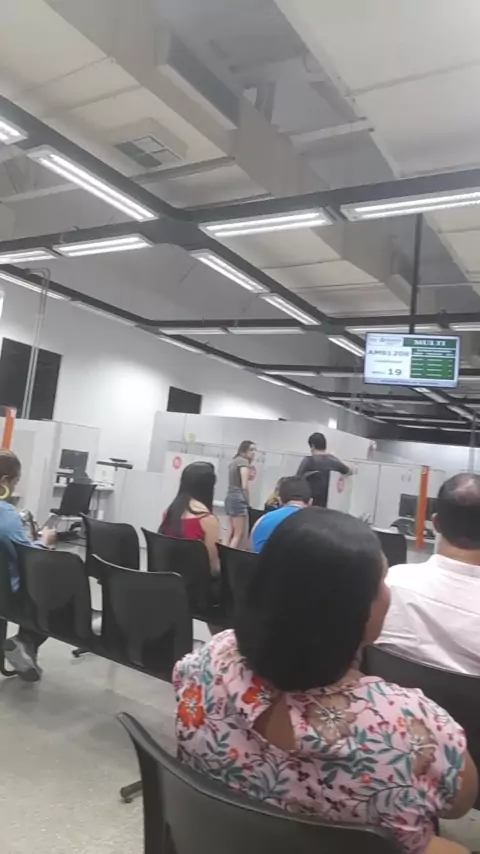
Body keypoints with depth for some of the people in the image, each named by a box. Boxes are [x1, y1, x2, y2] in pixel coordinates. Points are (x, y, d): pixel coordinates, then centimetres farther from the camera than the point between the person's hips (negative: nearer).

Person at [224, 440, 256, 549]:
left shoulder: (234, 461, 18)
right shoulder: (244, 461, -8)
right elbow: (244, 486, -14)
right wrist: (248, 501, -5)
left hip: (230, 498, 9)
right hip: (238, 500, -9)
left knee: (231, 532, 9)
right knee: (239, 534, -6)